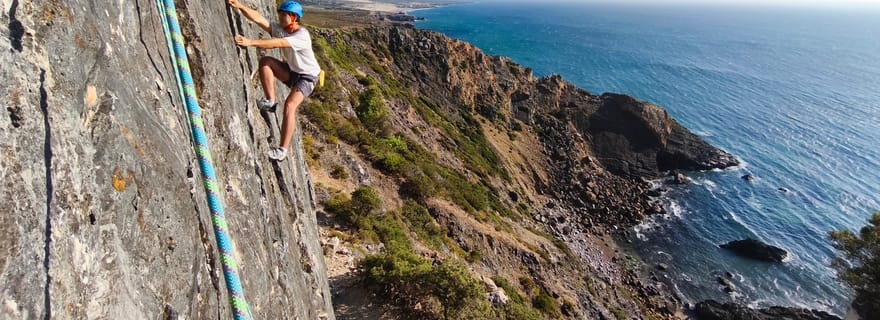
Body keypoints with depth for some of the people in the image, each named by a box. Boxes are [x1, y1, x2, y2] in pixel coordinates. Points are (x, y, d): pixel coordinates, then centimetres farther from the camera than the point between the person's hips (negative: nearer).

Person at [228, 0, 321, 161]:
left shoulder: (302, 36, -27)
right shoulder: (279, 28, -5)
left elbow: (278, 43, -39)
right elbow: (258, 18, -15)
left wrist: (250, 42, -46)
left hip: (306, 77, -7)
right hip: (291, 71, 7)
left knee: (289, 105, -25)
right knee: (265, 61, -16)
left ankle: (282, 150, -23)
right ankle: (270, 102, -8)